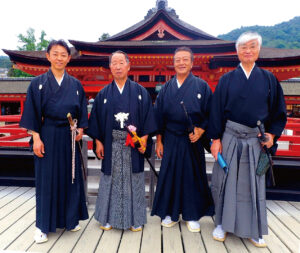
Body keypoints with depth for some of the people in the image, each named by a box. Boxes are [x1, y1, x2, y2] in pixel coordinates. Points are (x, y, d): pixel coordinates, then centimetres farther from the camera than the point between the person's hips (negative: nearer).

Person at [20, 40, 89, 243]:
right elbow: (33, 113, -2)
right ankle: (43, 226, 20)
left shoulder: (76, 84, 8)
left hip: (69, 137, 3)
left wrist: (80, 129, -5)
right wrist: (36, 138, -9)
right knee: (46, 179, 4)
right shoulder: (38, 83, 1)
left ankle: (71, 219, 29)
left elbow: (82, 111, 10)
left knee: (71, 177, 10)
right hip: (47, 136, -2)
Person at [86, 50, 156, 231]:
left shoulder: (140, 91, 3)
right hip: (111, 144, 1)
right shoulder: (104, 94, 7)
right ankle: (109, 217, 27)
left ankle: (134, 219, 24)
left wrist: (144, 137, -9)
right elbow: (96, 118, 7)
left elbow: (148, 115, 0)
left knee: (133, 180, 8)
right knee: (111, 180, 10)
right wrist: (98, 142, 1)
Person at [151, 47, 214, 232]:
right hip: (171, 141, 2)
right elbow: (159, 116, 7)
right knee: (169, 175, 8)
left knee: (193, 176, 7)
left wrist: (201, 130, -14)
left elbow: (210, 113, 1)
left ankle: (192, 216, 25)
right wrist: (159, 141, 3)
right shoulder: (166, 88, 7)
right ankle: (171, 213, 27)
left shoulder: (202, 86, 1)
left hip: (193, 140, -1)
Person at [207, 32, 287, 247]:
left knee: (254, 183, 9)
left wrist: (272, 134, -5)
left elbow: (279, 111, 9)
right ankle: (222, 224, 24)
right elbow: (216, 110, -1)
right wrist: (216, 138, -7)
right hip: (229, 138, -1)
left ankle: (253, 230, 26)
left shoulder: (268, 79, 6)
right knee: (226, 180, 6)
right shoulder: (227, 79, 2)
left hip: (256, 140, 1)